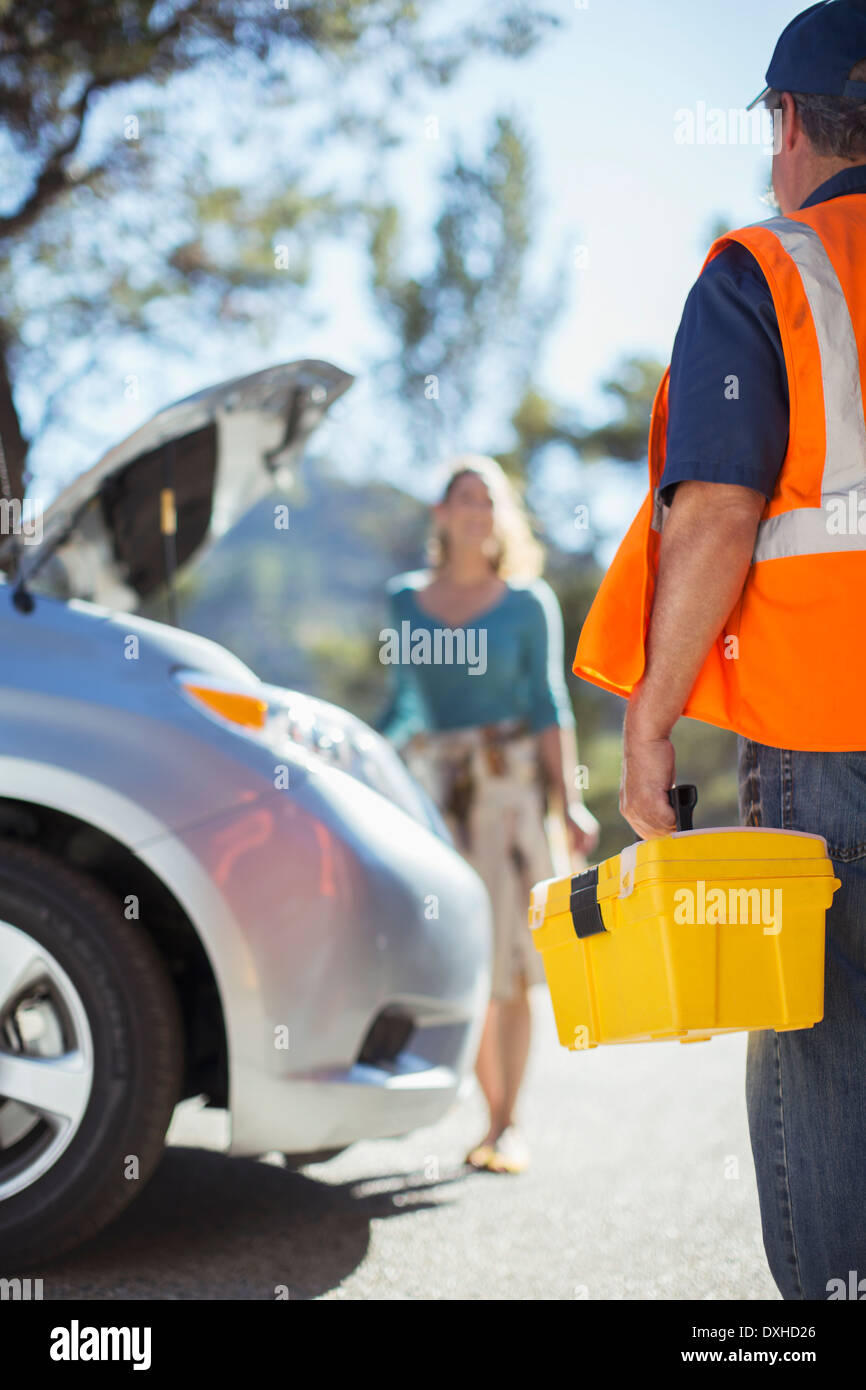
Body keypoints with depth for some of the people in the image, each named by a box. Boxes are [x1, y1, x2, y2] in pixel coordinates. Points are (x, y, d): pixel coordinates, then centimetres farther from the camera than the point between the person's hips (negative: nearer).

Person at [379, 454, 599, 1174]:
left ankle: (508, 1124, 0)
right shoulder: (404, 598, 11)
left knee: (506, 956, -6)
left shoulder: (528, 601, 4)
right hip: (431, 787, 2)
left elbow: (549, 704, 2)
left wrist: (569, 803, -6)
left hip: (508, 781, -2)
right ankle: (496, 1113, 9)